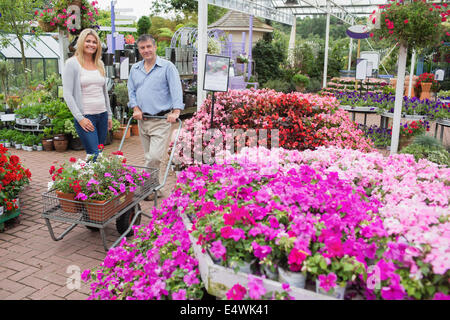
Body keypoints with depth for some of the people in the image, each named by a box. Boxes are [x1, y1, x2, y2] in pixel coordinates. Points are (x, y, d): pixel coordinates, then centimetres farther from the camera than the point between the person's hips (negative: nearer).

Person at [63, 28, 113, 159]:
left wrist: (109, 115, 18)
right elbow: (67, 94, -8)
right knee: (94, 155, -13)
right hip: (85, 116, -6)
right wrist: (80, 118, -14)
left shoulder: (100, 64, 14)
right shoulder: (72, 63, -4)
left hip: (102, 115, 6)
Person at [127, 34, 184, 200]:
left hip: (161, 120, -6)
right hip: (142, 120, 6)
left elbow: (176, 89, -10)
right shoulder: (135, 69, 15)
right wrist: (136, 108, 0)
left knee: (156, 157, -13)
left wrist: (176, 111, -22)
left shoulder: (167, 67, -2)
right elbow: (131, 91, 17)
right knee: (149, 156, 10)